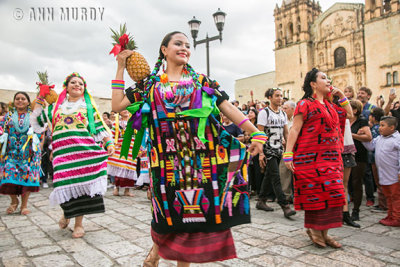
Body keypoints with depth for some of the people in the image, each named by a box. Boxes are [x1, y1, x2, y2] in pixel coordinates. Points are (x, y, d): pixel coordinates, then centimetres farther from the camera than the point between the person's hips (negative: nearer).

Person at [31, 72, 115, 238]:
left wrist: (108, 143, -3)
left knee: (82, 184, -4)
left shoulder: (89, 106, 16)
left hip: (85, 150, -1)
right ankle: (67, 212, 26)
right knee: (66, 184, -6)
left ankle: (78, 223, 10)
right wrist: (38, 105, 13)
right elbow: (37, 123, 25)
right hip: (63, 151, 1)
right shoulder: (55, 107, 20)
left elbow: (100, 127, 10)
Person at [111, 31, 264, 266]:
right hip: (167, 156, -1)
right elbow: (118, 105, 3)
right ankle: (157, 246, 36)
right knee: (170, 207, 6)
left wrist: (256, 133, -6)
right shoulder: (151, 83, 10)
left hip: (200, 155, 1)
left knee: (195, 205, 5)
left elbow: (229, 108, 3)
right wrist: (121, 68, 6)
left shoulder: (202, 81, 10)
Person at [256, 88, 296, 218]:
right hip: (268, 150, -7)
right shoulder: (264, 112, -8)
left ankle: (261, 201, 24)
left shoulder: (283, 114, 13)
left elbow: (286, 133, 15)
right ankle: (285, 206, -9)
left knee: (268, 175, 13)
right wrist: (261, 153, -17)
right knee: (276, 177, -9)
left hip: (279, 150, 7)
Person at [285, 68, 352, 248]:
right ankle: (313, 229, 14)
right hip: (311, 157, -7)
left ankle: (323, 232, 17)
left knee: (330, 193, 7)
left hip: (331, 157, 8)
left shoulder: (329, 106, 19)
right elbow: (294, 129, -11)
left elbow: (349, 113, 29)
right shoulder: (305, 104, -4)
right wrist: (288, 155, -19)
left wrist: (341, 95, 17)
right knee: (314, 193, -2)